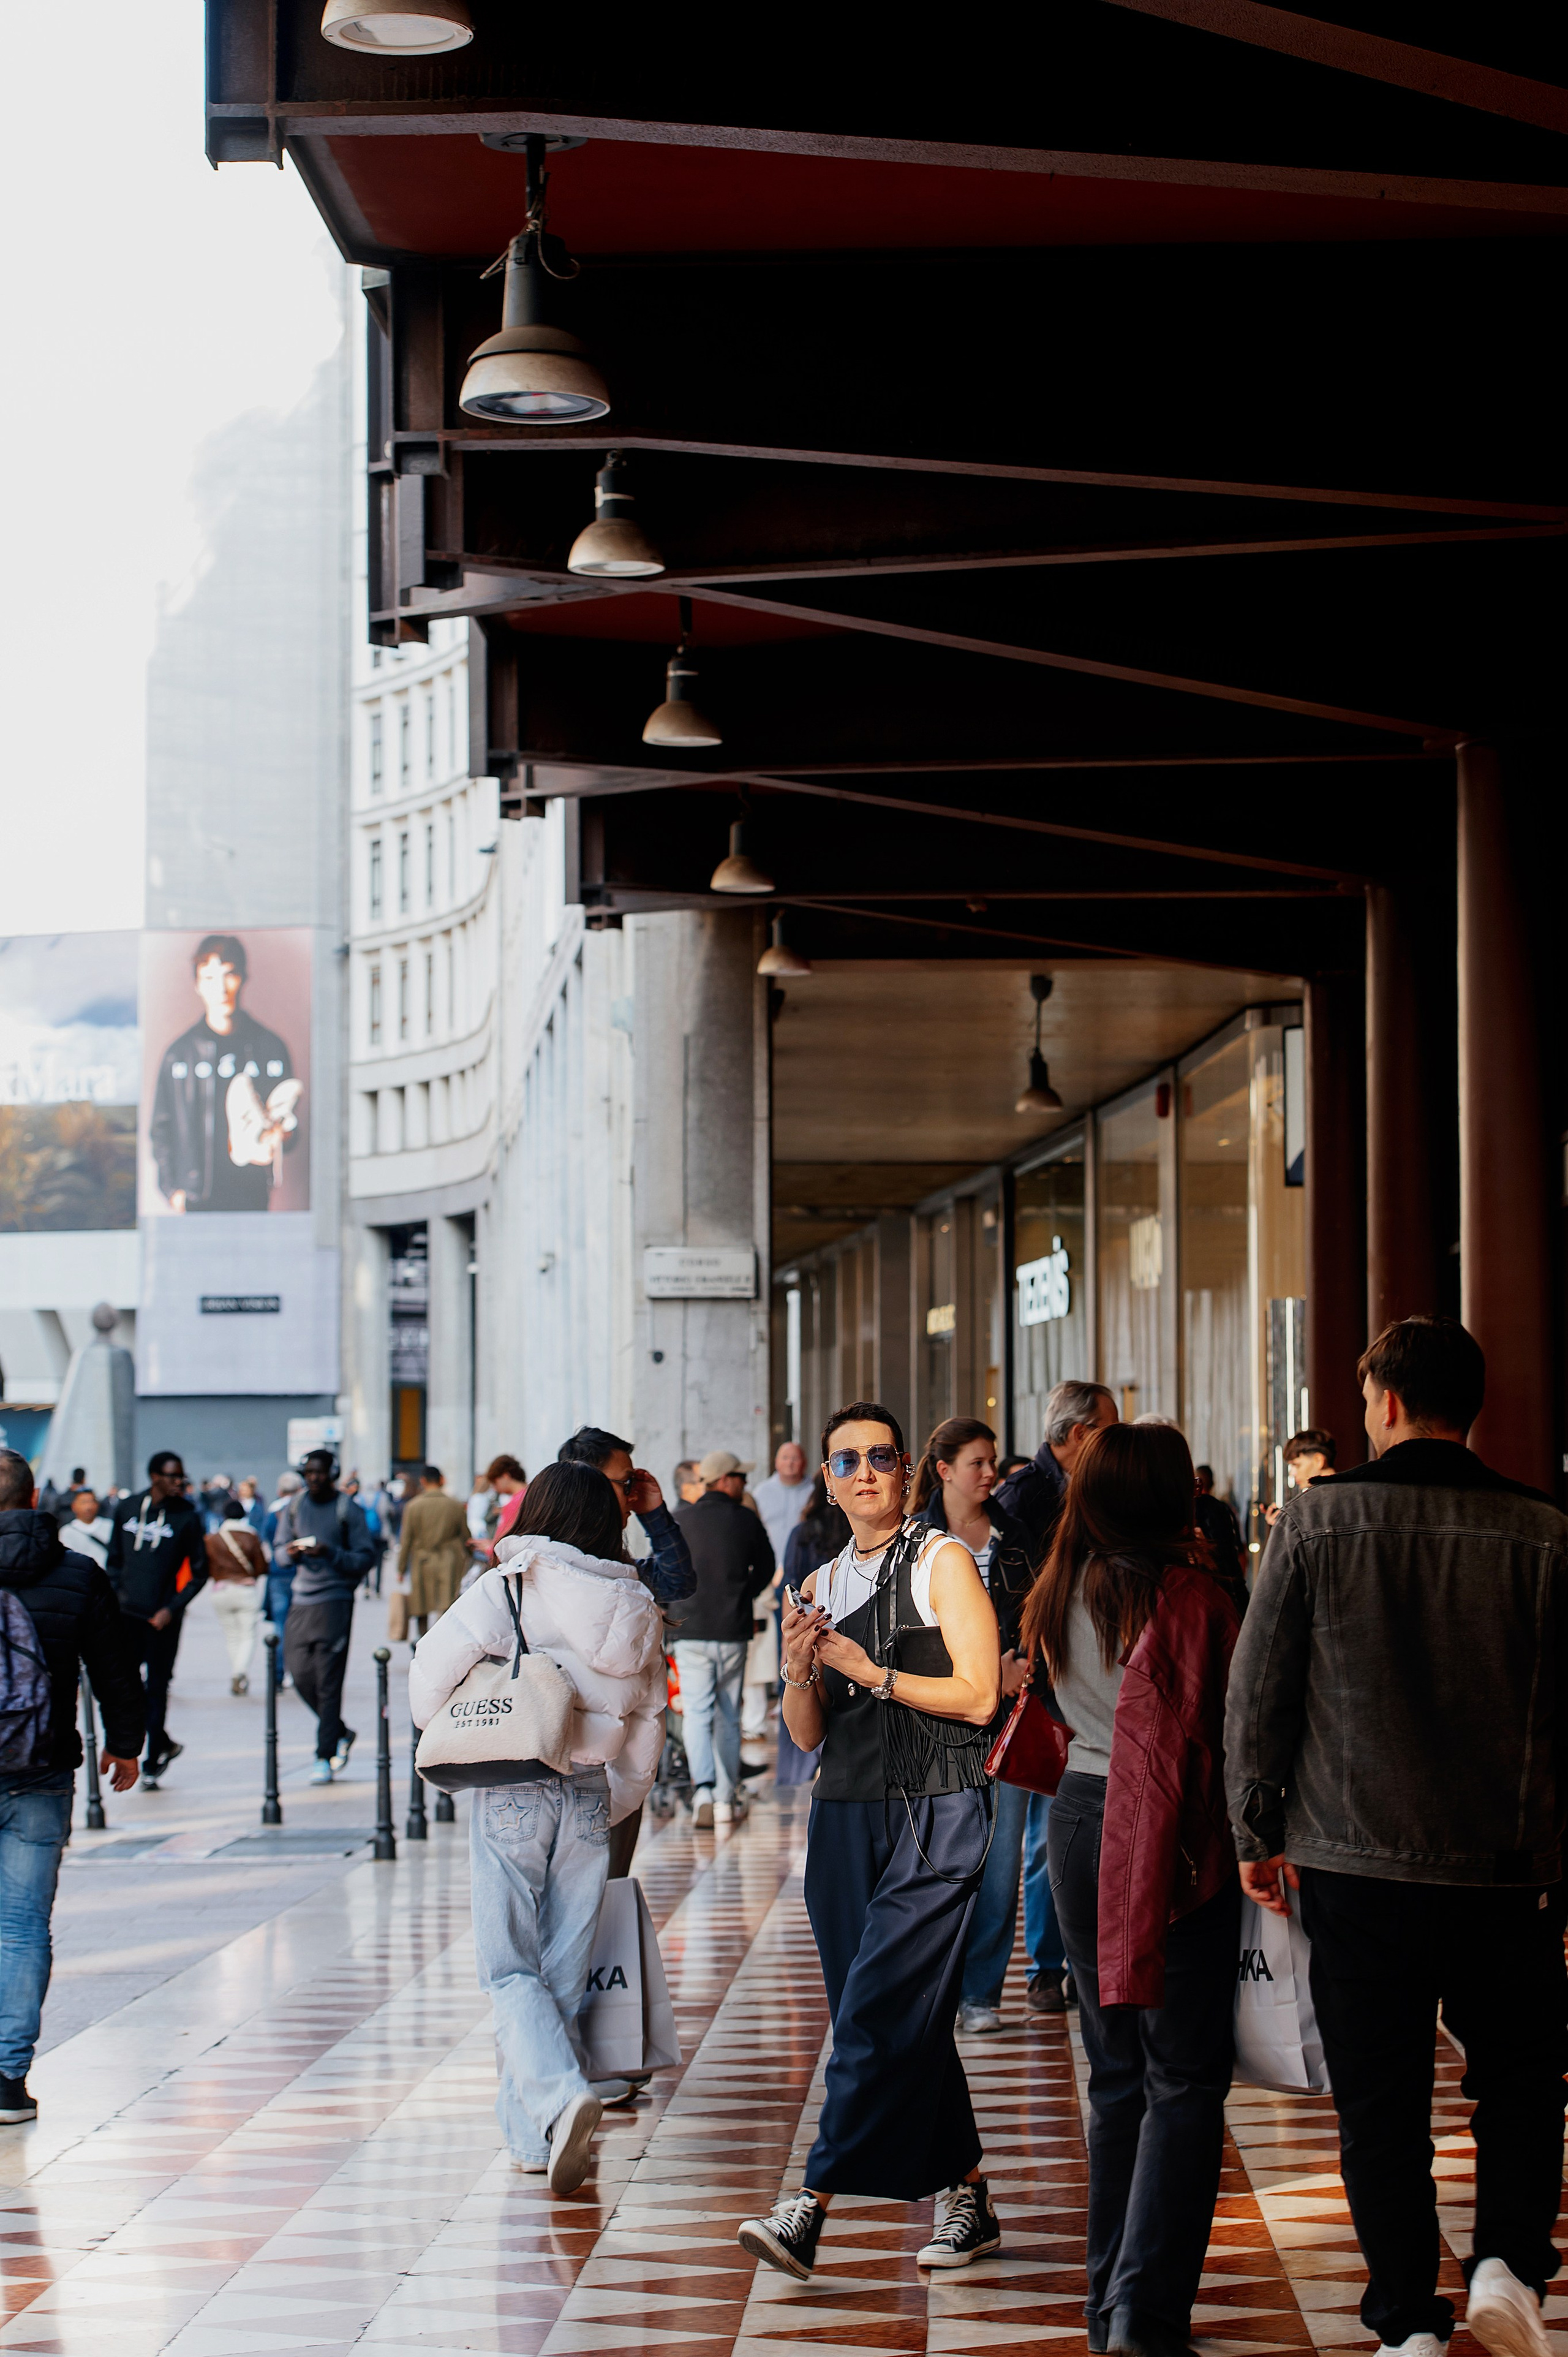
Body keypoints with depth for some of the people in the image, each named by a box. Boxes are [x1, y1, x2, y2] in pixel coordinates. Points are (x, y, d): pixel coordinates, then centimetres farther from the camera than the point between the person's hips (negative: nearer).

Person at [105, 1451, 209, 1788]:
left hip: (162, 1618, -3)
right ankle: (165, 1744, 21)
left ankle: (152, 1764, 11)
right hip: (127, 1615, 3)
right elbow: (114, 1560, 15)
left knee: (156, 1688, 1)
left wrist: (173, 1609, -10)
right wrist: (115, 1596, 2)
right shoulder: (127, 1508, 5)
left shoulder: (187, 1516, -3)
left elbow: (199, 1573, 0)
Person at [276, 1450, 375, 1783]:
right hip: (301, 1599, 5)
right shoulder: (295, 1505, 11)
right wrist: (292, 1553, -7)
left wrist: (330, 1554, -18)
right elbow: (280, 1547, 16)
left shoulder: (347, 1510, -3)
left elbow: (366, 1557, -3)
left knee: (329, 1680, -8)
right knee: (301, 1674, 3)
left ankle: (325, 1756, -5)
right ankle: (340, 1734, 25)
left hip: (335, 1600, -5)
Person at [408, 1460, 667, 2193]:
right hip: (591, 1797, 4)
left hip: (513, 1794, -4)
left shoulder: (509, 1588, -10)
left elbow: (432, 1674, -11)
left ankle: (559, 2093, -23)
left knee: (510, 1968, 1)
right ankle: (534, 2136, 15)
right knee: (563, 1973, 12)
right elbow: (647, 1727, 11)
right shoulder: (638, 1611, 6)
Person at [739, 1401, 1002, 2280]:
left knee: (881, 2015, -12)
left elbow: (979, 1696, -8)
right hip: (846, 1815, 7)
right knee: (912, 2022, 7)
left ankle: (813, 2207, -16)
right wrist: (801, 1671, -4)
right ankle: (966, 2200, 17)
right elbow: (808, 1733, 15)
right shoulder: (826, 1584, 17)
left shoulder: (941, 1561, 0)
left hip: (935, 1815, -6)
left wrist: (872, 1674, -12)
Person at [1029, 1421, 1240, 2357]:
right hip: (1175, 1836, -6)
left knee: (1116, 2071, 15)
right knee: (1185, 2079, -3)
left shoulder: (1060, 1596, 5)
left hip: (1079, 1816, 6)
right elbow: (1227, 1726, -11)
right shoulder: (1191, 1598, -15)